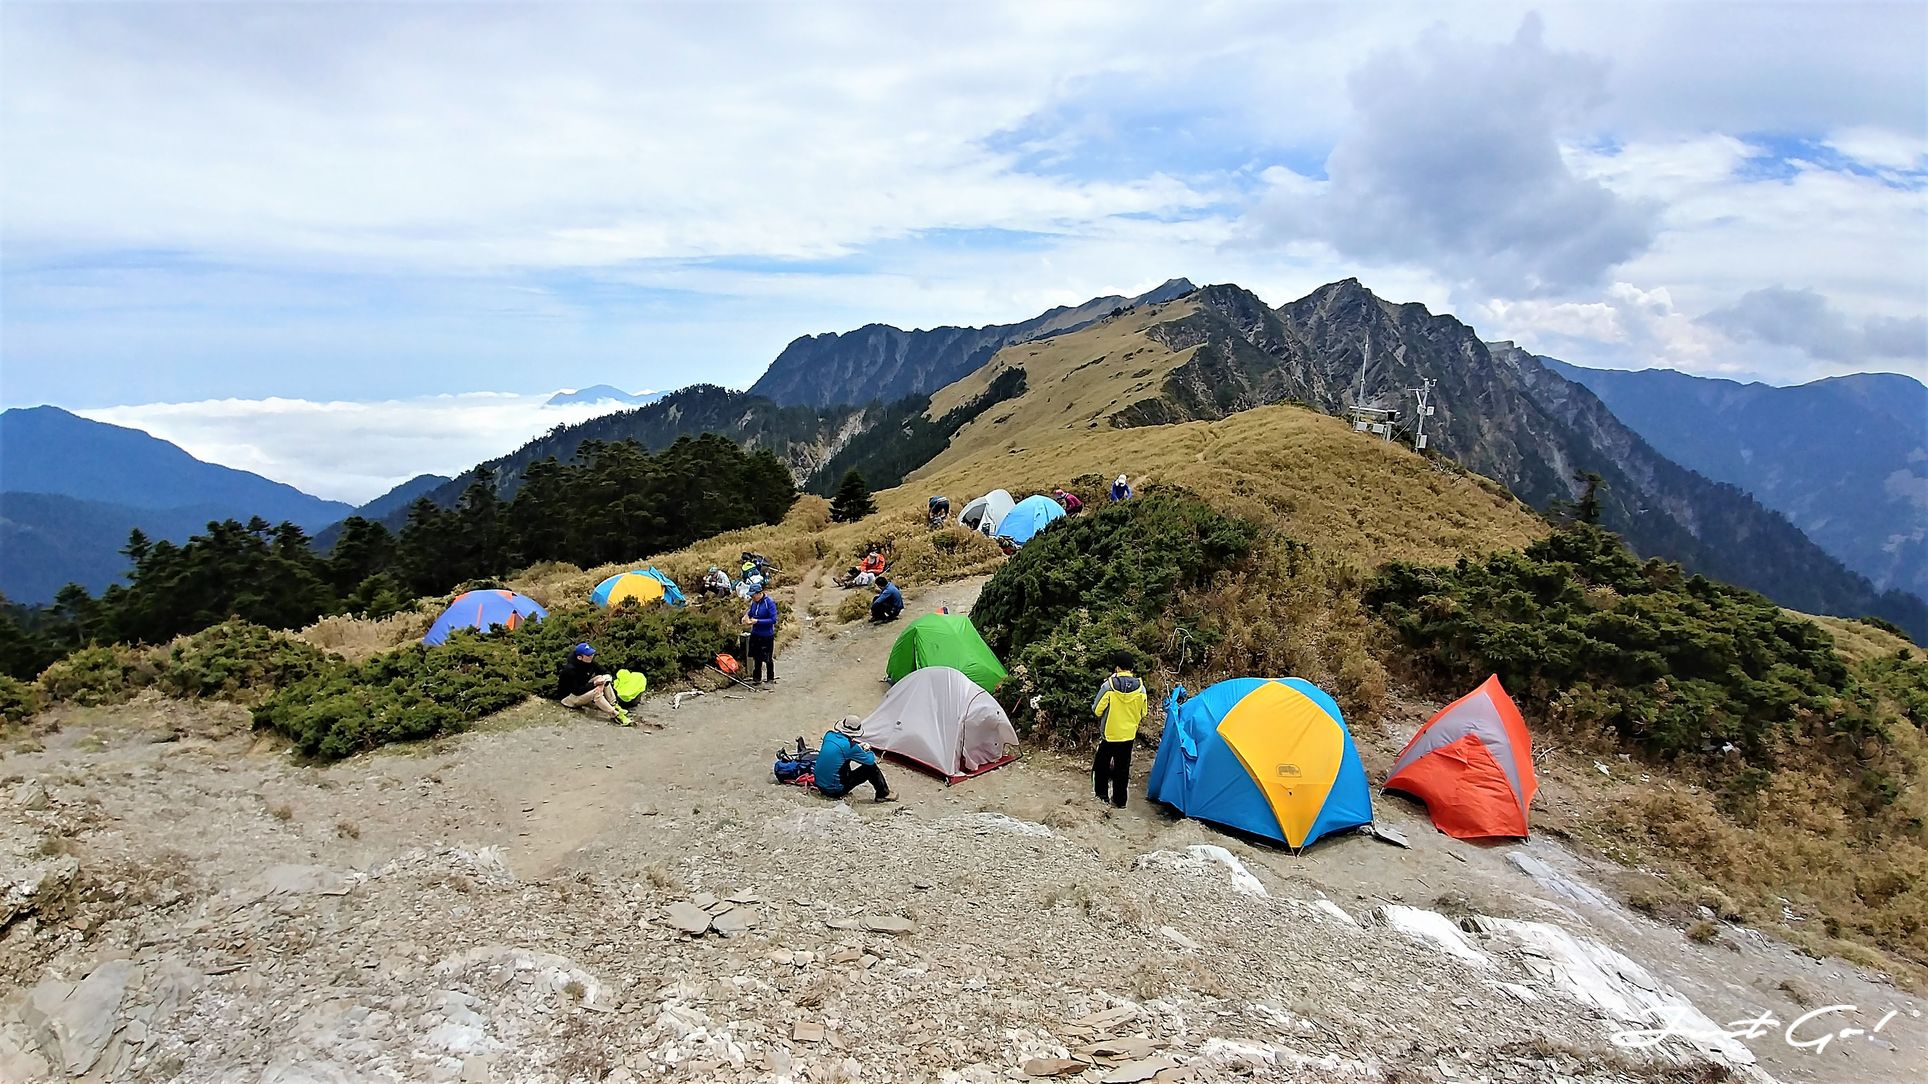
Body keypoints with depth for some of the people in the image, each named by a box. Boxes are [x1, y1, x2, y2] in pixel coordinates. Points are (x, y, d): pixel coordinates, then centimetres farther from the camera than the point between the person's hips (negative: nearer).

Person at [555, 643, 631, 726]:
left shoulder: (589, 662, -9)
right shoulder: (571, 669, -29)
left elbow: (606, 672, -4)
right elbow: (577, 691, -31)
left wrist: (602, 682, -25)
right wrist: (594, 683, -34)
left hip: (582, 689, 8)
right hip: (568, 697, -8)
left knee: (605, 677, -12)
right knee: (595, 692, -34)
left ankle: (615, 706, -16)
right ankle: (615, 715, -27)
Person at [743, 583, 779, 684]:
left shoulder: (769, 602, -18)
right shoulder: (754, 602, 0)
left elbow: (773, 620, -21)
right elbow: (751, 613, 16)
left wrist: (757, 621, -25)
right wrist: (746, 618, -7)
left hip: (767, 636, -6)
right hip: (755, 634, 6)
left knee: (768, 659, 7)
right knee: (756, 658, 17)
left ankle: (771, 679, 22)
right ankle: (757, 679, 30)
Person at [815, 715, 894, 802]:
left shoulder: (829, 735, 0)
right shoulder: (850, 746, -19)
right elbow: (870, 760, -4)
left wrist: (858, 747, 19)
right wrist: (869, 751, 17)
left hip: (819, 784, 7)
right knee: (870, 767, -1)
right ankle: (883, 794, 17)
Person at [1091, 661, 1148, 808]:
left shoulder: (1109, 685, -18)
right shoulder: (1140, 687, -8)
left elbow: (1096, 710, -12)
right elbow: (1143, 713, 3)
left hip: (1109, 734, -3)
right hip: (1128, 735, 3)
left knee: (1101, 764, 17)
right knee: (1123, 768, 13)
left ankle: (1102, 794, 22)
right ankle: (1120, 800, 19)